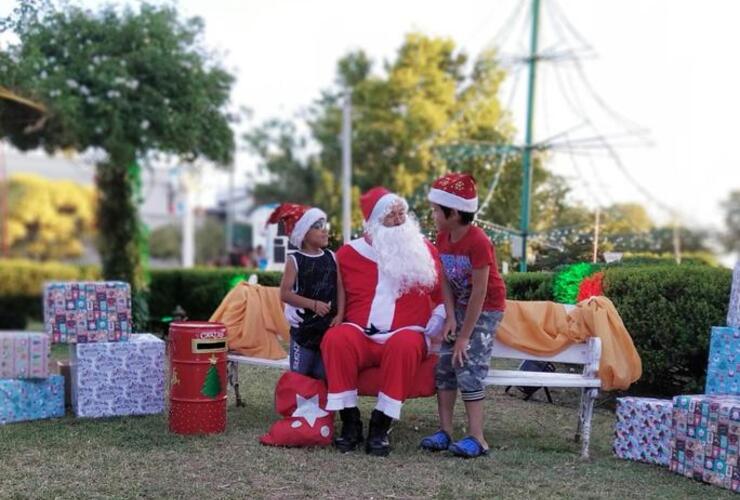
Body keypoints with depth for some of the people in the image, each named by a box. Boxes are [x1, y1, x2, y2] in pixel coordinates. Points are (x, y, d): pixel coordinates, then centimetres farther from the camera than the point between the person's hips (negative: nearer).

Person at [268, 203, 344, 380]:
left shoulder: (331, 257, 7)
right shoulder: (295, 260, -5)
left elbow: (340, 288, 6)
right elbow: (285, 294, -11)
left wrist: (339, 315, -7)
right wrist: (313, 304, -19)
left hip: (329, 325, 4)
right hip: (304, 326, -4)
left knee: (323, 376, 8)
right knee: (299, 376, 3)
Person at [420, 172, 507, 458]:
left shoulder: (478, 242, -26)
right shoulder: (442, 238, -3)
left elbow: (479, 292, -25)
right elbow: (446, 283, -3)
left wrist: (464, 337, -22)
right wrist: (450, 319, -16)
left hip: (486, 309, -7)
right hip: (460, 306, 7)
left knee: (468, 369, -13)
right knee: (444, 366, 0)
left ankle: (476, 438, -9)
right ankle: (445, 431, 5)